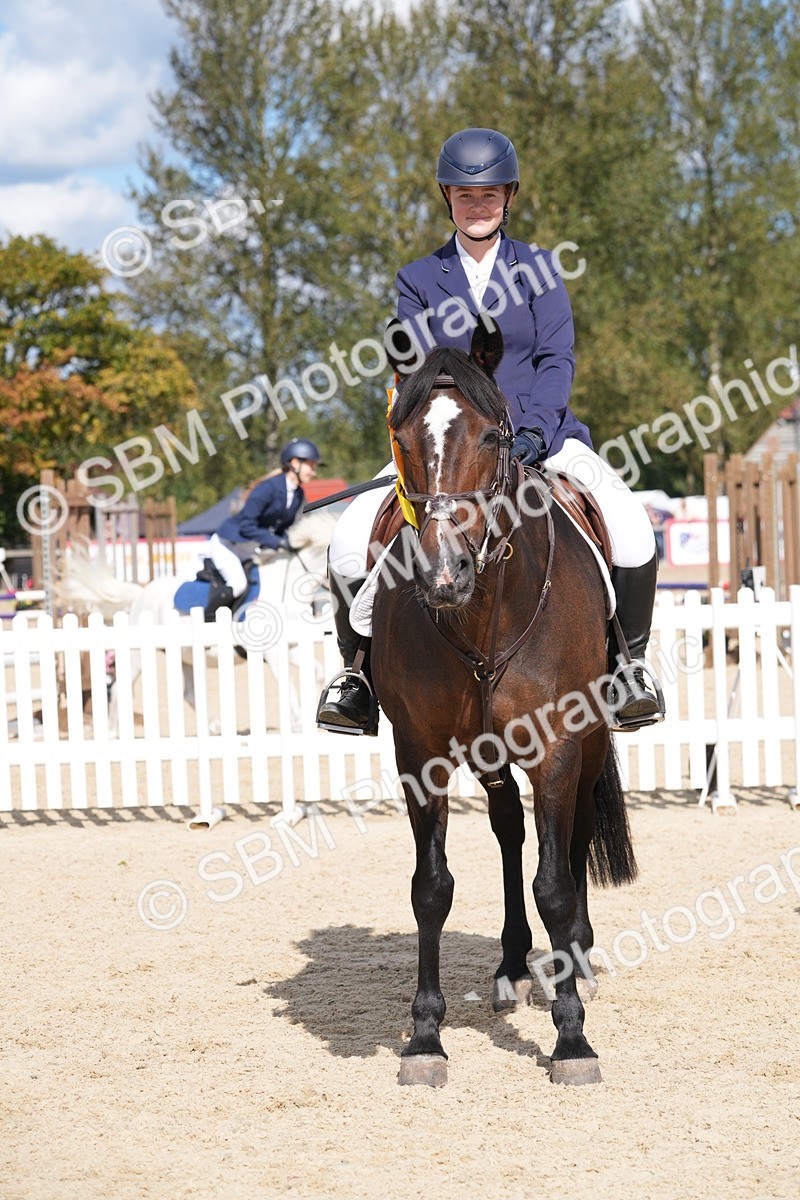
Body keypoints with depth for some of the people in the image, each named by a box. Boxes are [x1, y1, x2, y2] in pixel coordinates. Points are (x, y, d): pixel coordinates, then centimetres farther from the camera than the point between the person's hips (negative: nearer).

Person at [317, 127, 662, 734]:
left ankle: (628, 660, -5)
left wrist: (533, 430, -19)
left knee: (630, 527, -28)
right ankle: (361, 668, 3)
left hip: (541, 435, 0)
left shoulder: (537, 267, 9)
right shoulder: (419, 280, 9)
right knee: (351, 540, -20)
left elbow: (558, 358, -1)